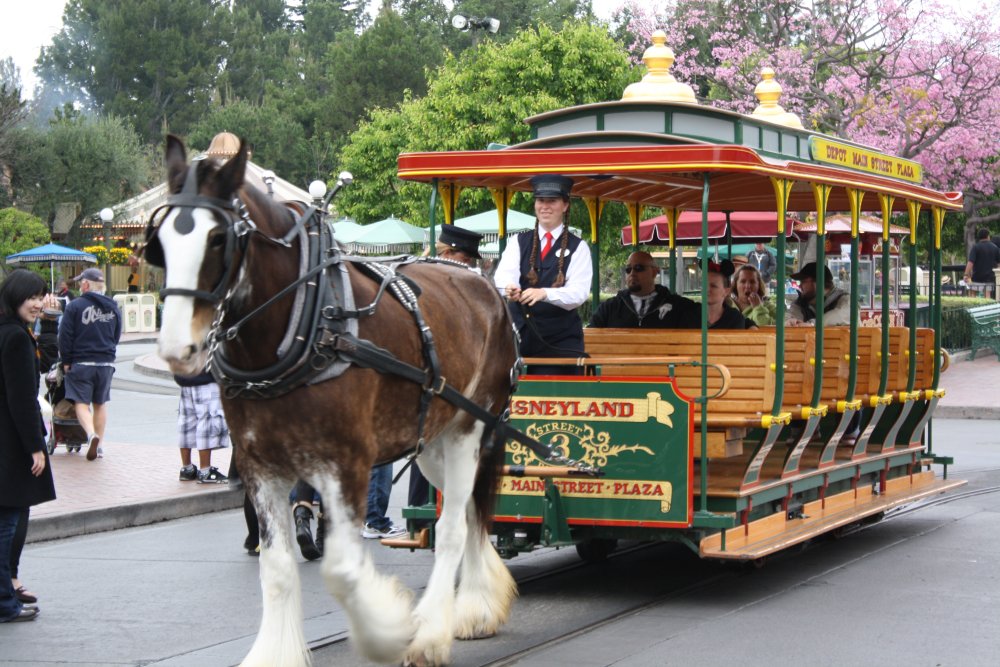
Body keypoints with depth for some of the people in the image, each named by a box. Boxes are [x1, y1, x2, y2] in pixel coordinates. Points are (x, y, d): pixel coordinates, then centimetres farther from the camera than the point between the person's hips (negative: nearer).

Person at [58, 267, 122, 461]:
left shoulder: (75, 306, -9)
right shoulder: (113, 308, 7)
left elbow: (65, 336, -9)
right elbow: (117, 336, 14)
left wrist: (66, 361, -1)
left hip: (81, 363, -4)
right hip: (106, 364, 4)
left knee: (81, 403, -2)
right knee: (101, 404, 14)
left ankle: (91, 434, -26)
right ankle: (98, 445, 16)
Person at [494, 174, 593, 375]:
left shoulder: (578, 247, 3)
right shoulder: (519, 242, 10)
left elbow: (579, 291, -11)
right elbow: (504, 274, -8)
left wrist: (544, 293, -30)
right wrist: (508, 288, -34)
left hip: (560, 341, -2)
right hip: (520, 334, 2)